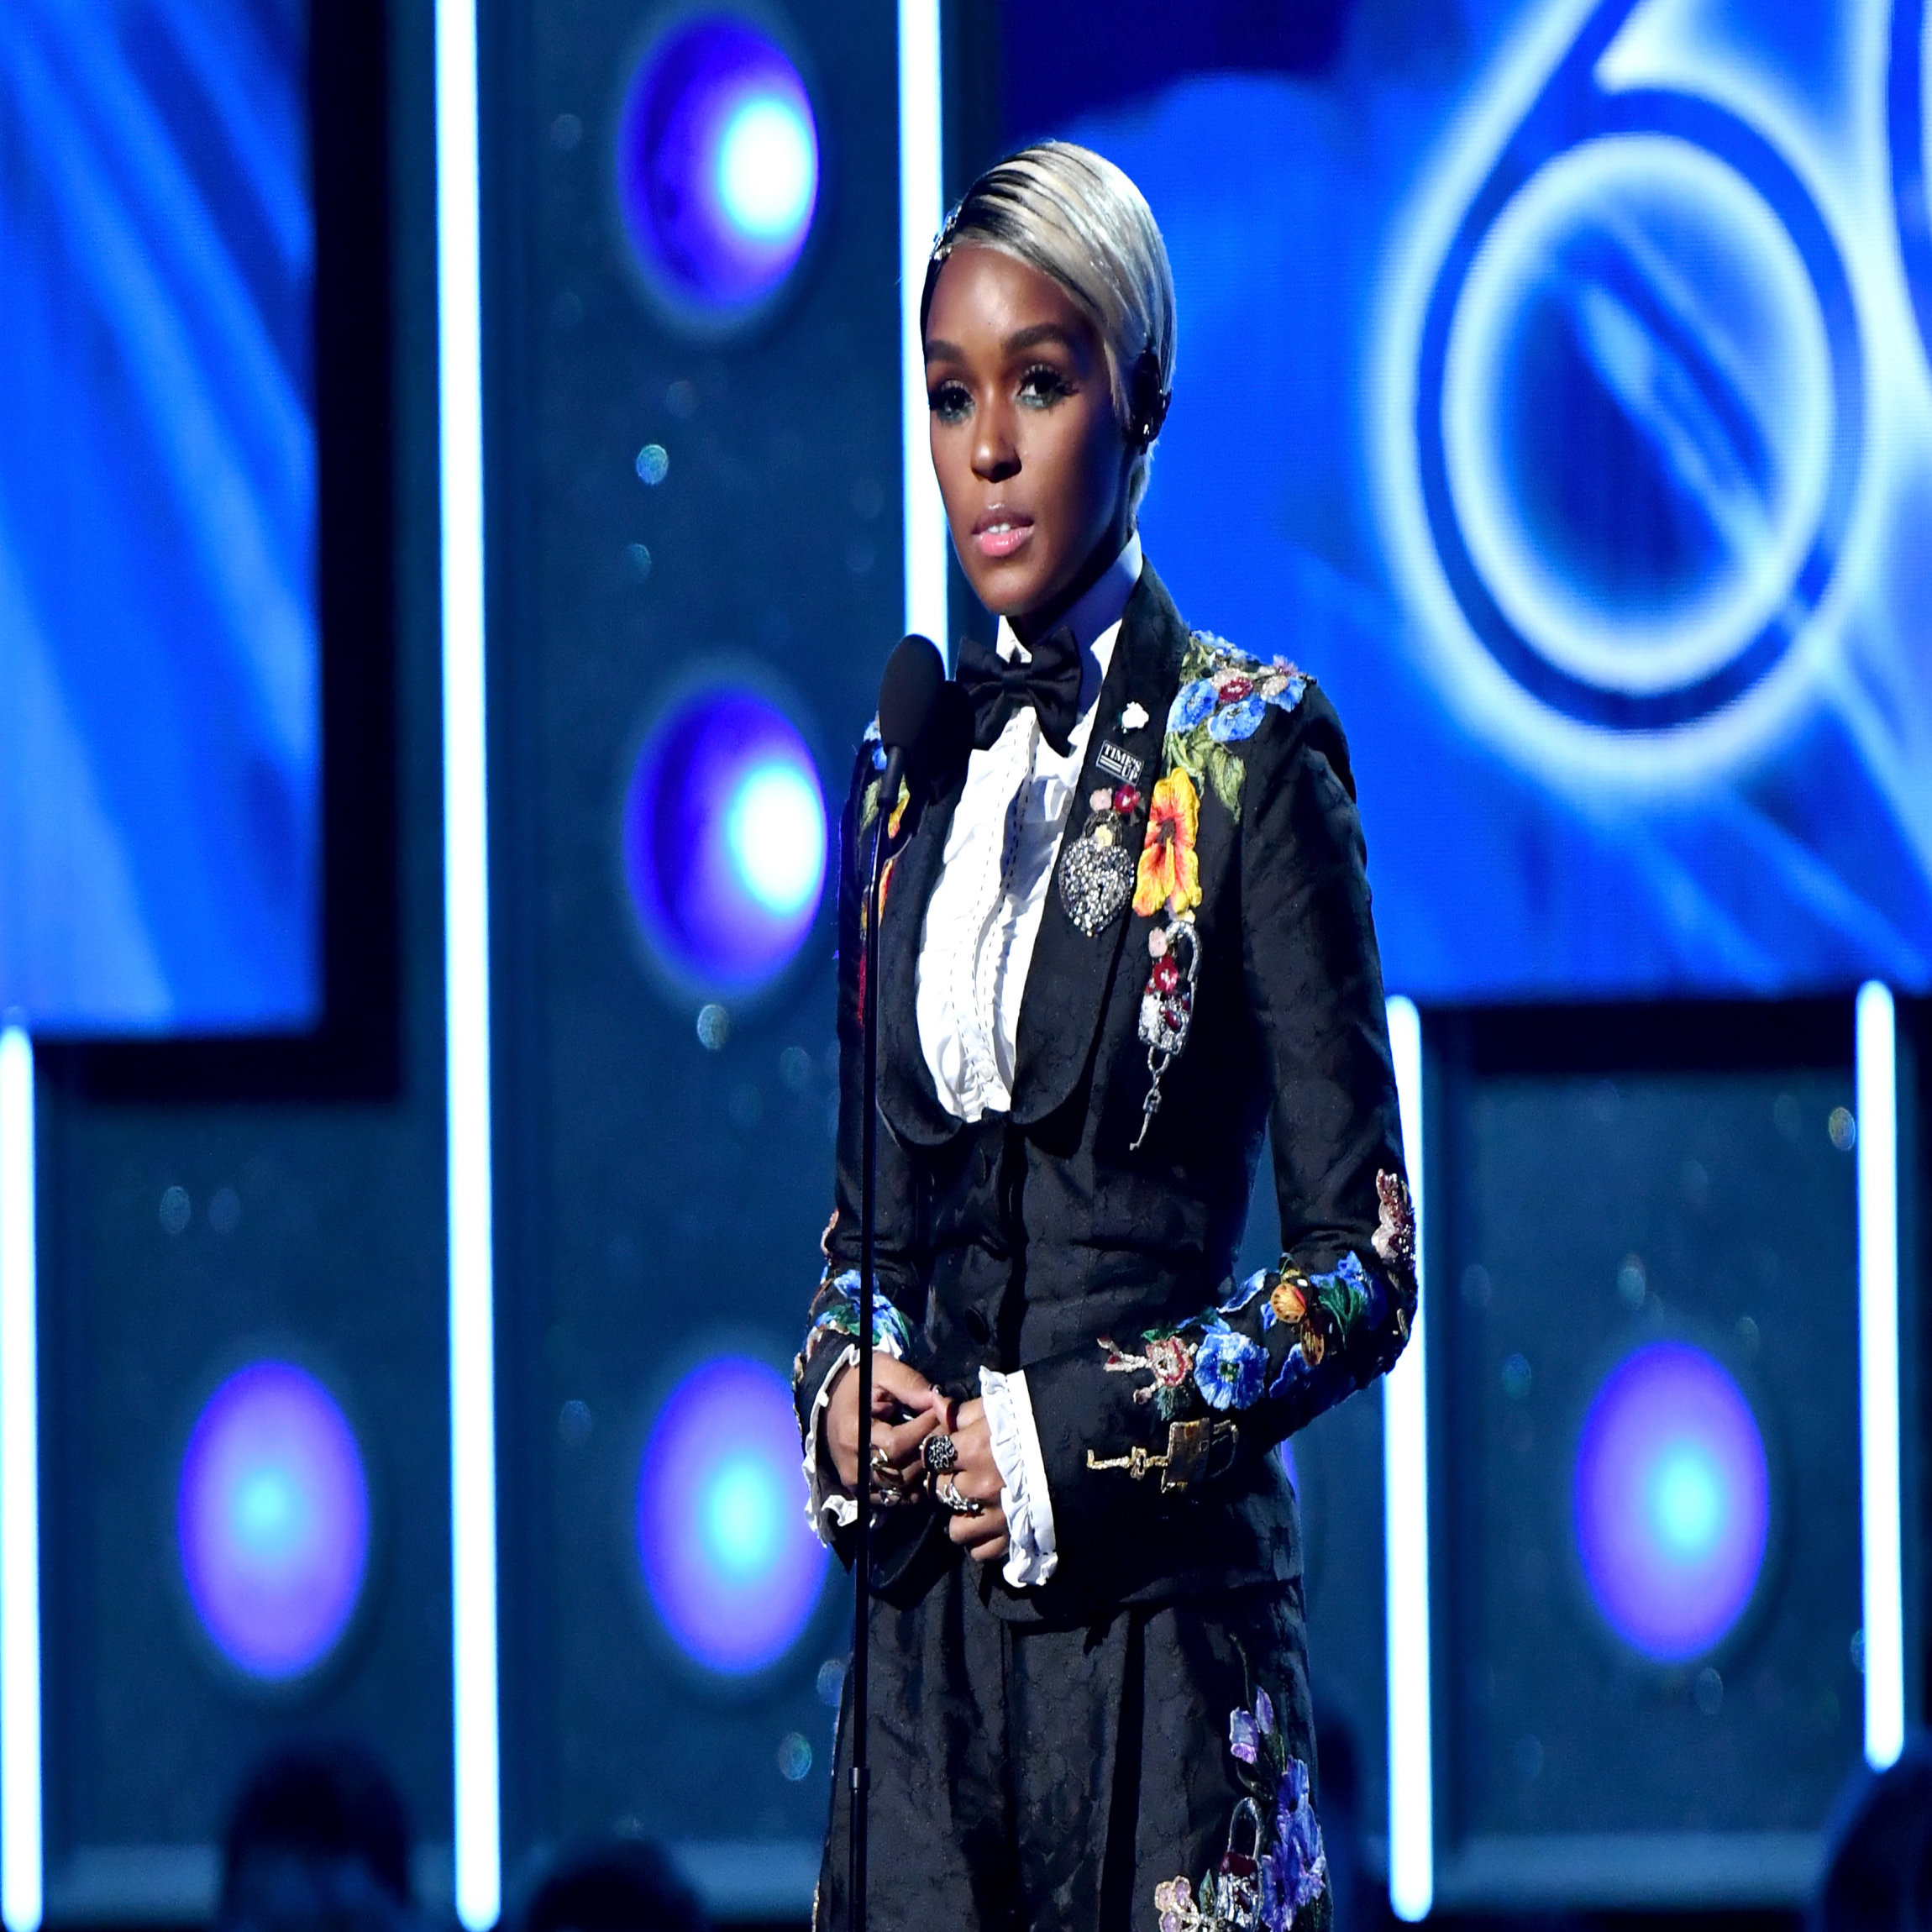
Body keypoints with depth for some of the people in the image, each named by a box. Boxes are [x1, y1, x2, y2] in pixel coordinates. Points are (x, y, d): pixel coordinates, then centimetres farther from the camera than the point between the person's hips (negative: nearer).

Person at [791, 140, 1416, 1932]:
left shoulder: (1246, 756, -4)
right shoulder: (912, 772, 12)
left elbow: (1362, 1262, -6)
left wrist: (1078, 1440, -13)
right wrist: (841, 1394, -1)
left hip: (1153, 1600, -5)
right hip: (927, 1619, 5)